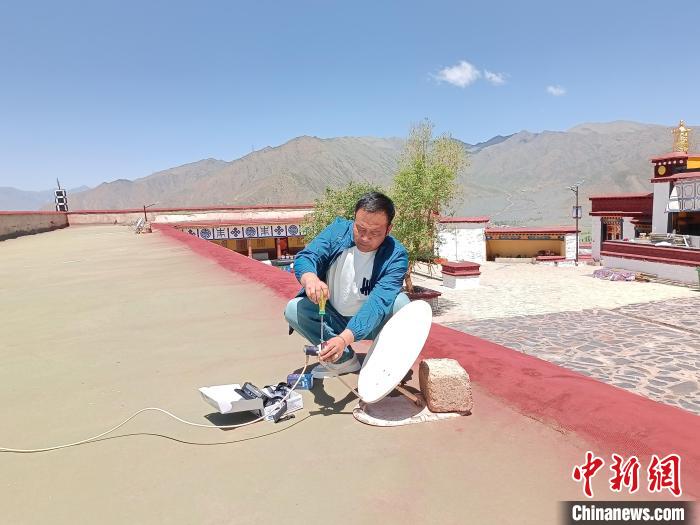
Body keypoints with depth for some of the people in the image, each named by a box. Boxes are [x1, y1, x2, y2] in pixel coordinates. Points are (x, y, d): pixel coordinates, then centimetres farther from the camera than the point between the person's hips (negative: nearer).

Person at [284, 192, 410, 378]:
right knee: (293, 309, -21)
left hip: (368, 324, -2)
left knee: (399, 301, -29)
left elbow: (378, 302, -35)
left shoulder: (396, 256, -23)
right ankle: (345, 359, -9)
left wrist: (345, 338, -50)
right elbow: (304, 257, -26)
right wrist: (310, 279, -52)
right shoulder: (338, 230, -14)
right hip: (333, 319, 3)